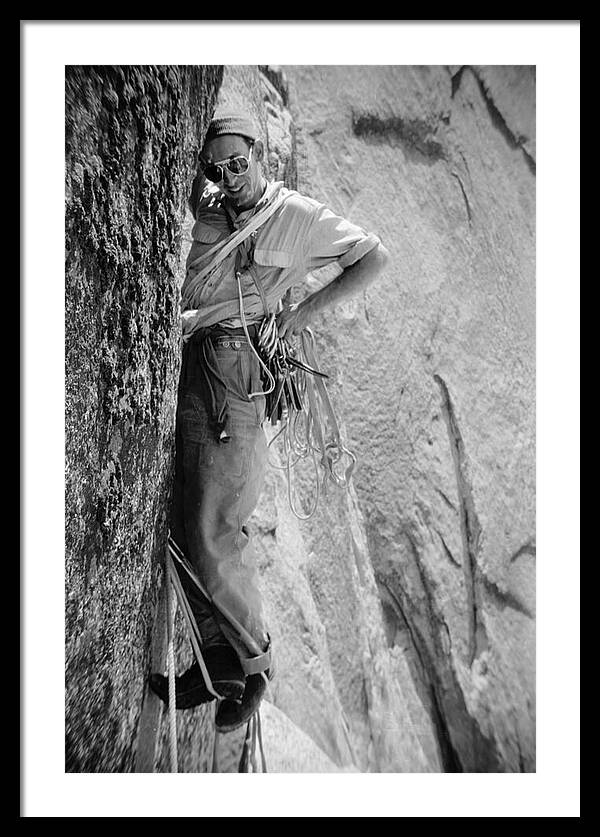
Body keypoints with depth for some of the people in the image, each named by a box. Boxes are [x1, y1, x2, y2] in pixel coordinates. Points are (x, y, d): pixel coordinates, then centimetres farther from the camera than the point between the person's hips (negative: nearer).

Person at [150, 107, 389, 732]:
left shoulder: (295, 214, 4)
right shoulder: (205, 207, 18)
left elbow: (375, 257, 7)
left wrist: (304, 310, 1)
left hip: (232, 367, -6)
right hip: (183, 368, 6)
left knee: (212, 537, -7)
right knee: (184, 526, 6)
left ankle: (254, 659, 16)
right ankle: (219, 658, 22)